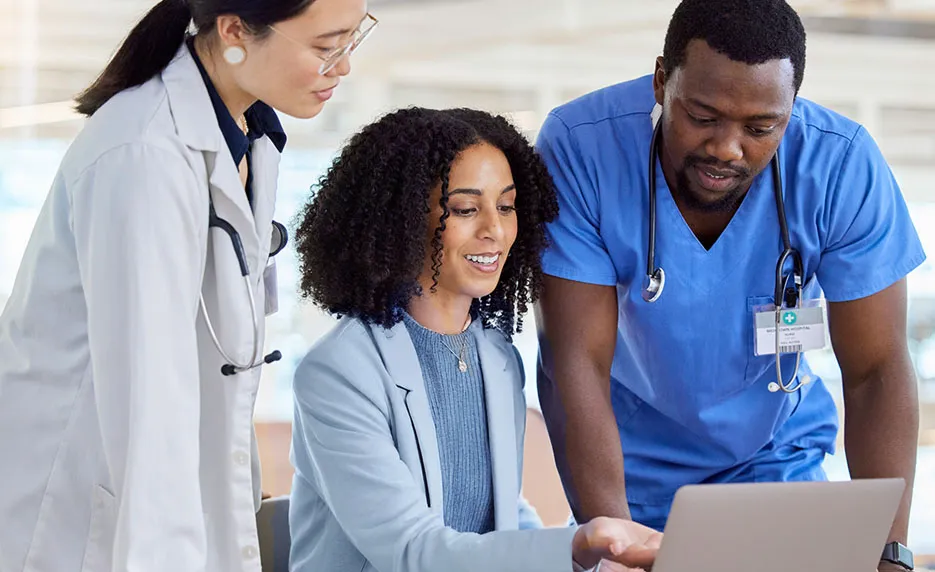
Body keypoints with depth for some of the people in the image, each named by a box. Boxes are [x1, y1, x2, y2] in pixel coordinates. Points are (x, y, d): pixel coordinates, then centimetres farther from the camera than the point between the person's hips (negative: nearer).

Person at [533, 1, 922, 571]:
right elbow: (578, 360, -29)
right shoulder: (578, 149, -28)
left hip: (771, 449, 1)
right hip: (622, 459, -1)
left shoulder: (845, 166, -24)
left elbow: (877, 373, -19)